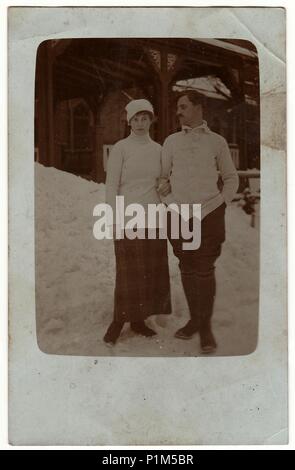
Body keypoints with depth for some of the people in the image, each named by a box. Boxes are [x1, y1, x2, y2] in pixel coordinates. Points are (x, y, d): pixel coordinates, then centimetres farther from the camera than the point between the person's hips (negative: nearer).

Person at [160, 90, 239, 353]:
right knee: (187, 269, 6)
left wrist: (222, 203, 2)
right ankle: (195, 319, 19)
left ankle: (206, 327, 4)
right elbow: (164, 177, 16)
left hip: (209, 213, -2)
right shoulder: (171, 141, 12)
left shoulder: (217, 142, 7)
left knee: (205, 270, -4)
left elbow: (232, 178, 14)